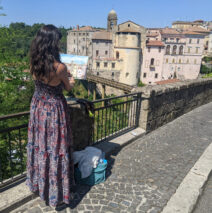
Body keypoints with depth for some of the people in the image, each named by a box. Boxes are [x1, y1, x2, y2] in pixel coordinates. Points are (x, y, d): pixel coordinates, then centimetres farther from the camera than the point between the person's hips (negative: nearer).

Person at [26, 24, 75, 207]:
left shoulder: (33, 64, -7)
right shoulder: (60, 67, -24)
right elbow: (68, 88, -5)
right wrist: (71, 82, 18)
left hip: (38, 106, 6)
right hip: (54, 109, -6)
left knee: (39, 144, 20)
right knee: (55, 148, 9)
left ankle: (38, 183, 42)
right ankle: (56, 190, 28)